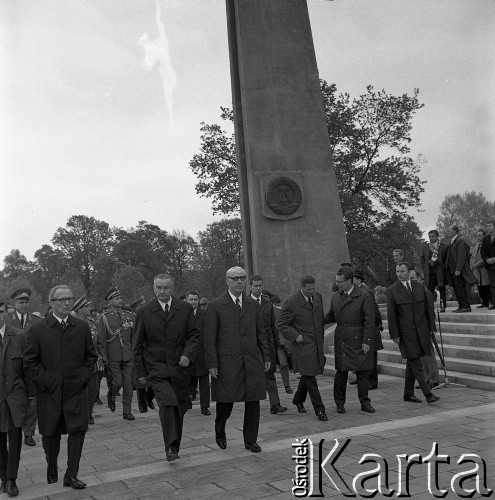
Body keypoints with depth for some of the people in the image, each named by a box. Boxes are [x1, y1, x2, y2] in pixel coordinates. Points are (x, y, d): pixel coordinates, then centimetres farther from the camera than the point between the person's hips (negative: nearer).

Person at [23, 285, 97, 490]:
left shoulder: (82, 327, 4)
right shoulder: (37, 330, -2)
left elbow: (91, 355, 11)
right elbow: (30, 361, 0)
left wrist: (85, 377, 0)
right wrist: (43, 381, -7)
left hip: (76, 390, 1)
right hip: (49, 392, -1)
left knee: (78, 430, -4)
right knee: (50, 433, 10)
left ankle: (71, 475, 8)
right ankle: (52, 468, 34)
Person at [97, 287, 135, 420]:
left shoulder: (129, 316, 8)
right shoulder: (104, 318, -2)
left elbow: (134, 337, 12)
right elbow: (101, 340, -3)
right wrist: (104, 358, -8)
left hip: (128, 356, 3)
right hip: (113, 358, -3)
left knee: (128, 384, 3)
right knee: (117, 382, -4)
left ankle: (127, 412, 13)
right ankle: (111, 396, 29)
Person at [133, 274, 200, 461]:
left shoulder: (185, 308, 4)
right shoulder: (144, 312, 1)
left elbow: (194, 334, 8)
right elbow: (138, 345, 5)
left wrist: (188, 354, -9)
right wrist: (140, 372, 3)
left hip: (179, 367, 2)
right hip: (155, 367, -2)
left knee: (179, 408, 9)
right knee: (167, 402, -23)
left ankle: (175, 446, 28)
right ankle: (170, 447, -13)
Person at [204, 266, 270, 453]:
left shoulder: (253, 304, 12)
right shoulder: (216, 306, -1)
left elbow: (260, 333, 17)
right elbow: (209, 338, -3)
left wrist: (266, 356, 12)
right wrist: (212, 364, -8)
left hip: (252, 361, 4)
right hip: (227, 362, -4)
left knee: (253, 402, 4)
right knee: (225, 401, 0)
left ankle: (250, 440, 19)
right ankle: (220, 432, 30)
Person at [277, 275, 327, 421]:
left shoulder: (317, 296, 4)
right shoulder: (292, 302, -16)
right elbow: (281, 324, -9)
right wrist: (295, 336, -17)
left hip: (316, 343, 6)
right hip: (302, 344, -6)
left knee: (308, 374, 15)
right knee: (309, 377, -6)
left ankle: (298, 399, 37)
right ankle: (319, 409, 1)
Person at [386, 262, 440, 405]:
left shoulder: (420, 288, 7)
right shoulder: (392, 291, -4)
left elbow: (429, 308, 11)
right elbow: (391, 314, -4)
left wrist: (432, 327, 5)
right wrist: (394, 335, -7)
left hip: (421, 330, 4)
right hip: (405, 332, -4)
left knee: (412, 363, 10)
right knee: (416, 363, -6)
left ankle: (408, 394, 19)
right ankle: (428, 394, -4)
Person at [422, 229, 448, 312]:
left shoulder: (443, 246, 1)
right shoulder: (426, 247, 11)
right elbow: (422, 259, 17)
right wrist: (424, 268, 4)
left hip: (440, 272, -2)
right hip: (429, 273, 2)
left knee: (442, 289, 5)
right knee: (429, 290, -2)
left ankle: (442, 306, 12)